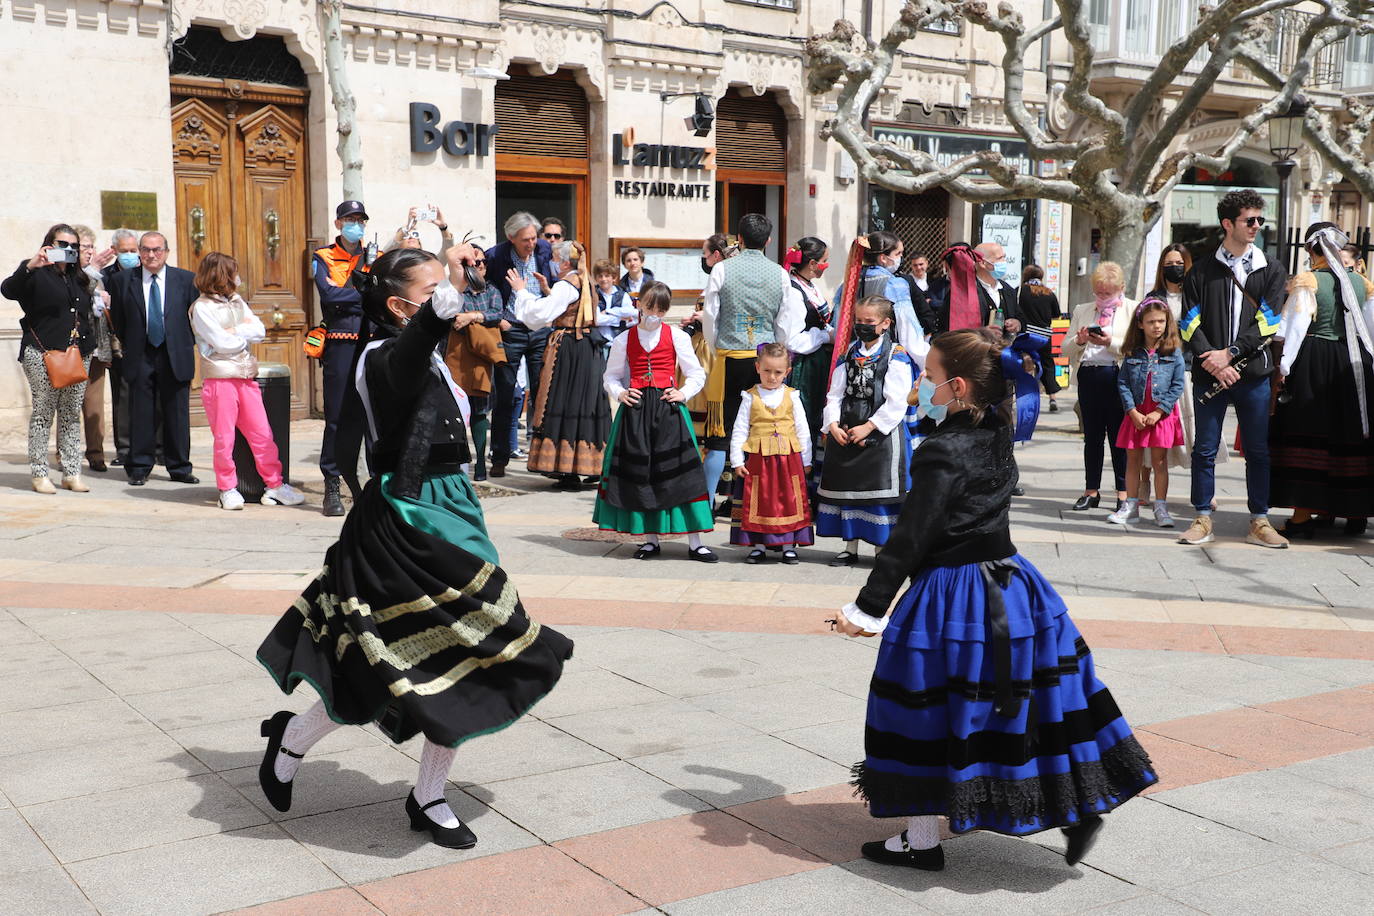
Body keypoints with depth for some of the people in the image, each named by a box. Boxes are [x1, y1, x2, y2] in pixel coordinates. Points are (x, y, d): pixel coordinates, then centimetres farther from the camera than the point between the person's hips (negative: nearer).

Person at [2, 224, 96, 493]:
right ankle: (40, 474, 3)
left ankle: (72, 474, 11)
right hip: (43, 354, -6)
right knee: (43, 413, -2)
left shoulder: (78, 278, 19)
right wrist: (30, 266, -28)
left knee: (72, 415, 7)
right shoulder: (37, 274, 0)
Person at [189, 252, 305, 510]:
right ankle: (228, 489, 12)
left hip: (246, 377, 6)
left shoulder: (237, 301, 15)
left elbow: (260, 330, 4)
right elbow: (223, 342, -14)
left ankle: (274, 485, 11)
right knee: (224, 438, 0)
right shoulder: (202, 308, -5)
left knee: (262, 433, 5)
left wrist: (235, 331, -10)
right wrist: (246, 333, 2)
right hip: (219, 380, -6)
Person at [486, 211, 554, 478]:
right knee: (504, 396, 1)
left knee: (543, 393, 5)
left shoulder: (544, 249, 2)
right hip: (509, 331, -3)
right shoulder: (495, 256, -9)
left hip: (541, 330, 3)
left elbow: (555, 284, 17)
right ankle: (499, 458, 8)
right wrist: (496, 319, -7)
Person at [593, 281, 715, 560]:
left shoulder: (676, 336, 6)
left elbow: (697, 374, 10)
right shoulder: (624, 340, 9)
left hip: (668, 410, -2)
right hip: (635, 409, 2)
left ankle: (695, 543, 0)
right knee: (638, 473, 3)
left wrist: (684, 393, -7)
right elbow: (610, 376, 16)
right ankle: (650, 540, 15)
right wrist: (620, 394, -3)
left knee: (679, 471, -6)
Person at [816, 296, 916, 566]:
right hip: (845, 432, 6)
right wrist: (833, 424, -8)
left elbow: (897, 402, -14)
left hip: (882, 433, -6)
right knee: (847, 486, 11)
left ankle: (882, 547, 8)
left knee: (880, 490, -3)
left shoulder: (896, 356, -7)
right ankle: (850, 547, 22)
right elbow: (835, 393, 8)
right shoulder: (849, 353, 10)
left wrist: (868, 427, -17)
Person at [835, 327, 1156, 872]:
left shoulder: (944, 454, -18)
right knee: (1033, 701, 17)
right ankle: (1081, 805, 23)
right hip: (1009, 587, 8)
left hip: (951, 600, -8)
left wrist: (868, 608, -19)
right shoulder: (995, 435, 5)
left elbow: (910, 539, -21)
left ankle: (922, 841, 14)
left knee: (925, 717, 4)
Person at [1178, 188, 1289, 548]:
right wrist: (1212, 361, -13)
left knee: (1258, 450, 4)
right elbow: (1190, 323, 0)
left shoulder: (1271, 270, 8)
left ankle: (1259, 522, 11)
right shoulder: (1202, 271, 7)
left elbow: (1268, 322, -2)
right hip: (1209, 374, 0)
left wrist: (1230, 353, -13)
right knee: (1205, 449, 3)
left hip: (1254, 373, 0)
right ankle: (1203, 520, 11)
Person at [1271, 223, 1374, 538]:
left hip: (1313, 363, -4)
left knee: (1307, 436, -2)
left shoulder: (1307, 282, -8)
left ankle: (1303, 515, -4)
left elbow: (1295, 327, -13)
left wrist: (1284, 367, -10)